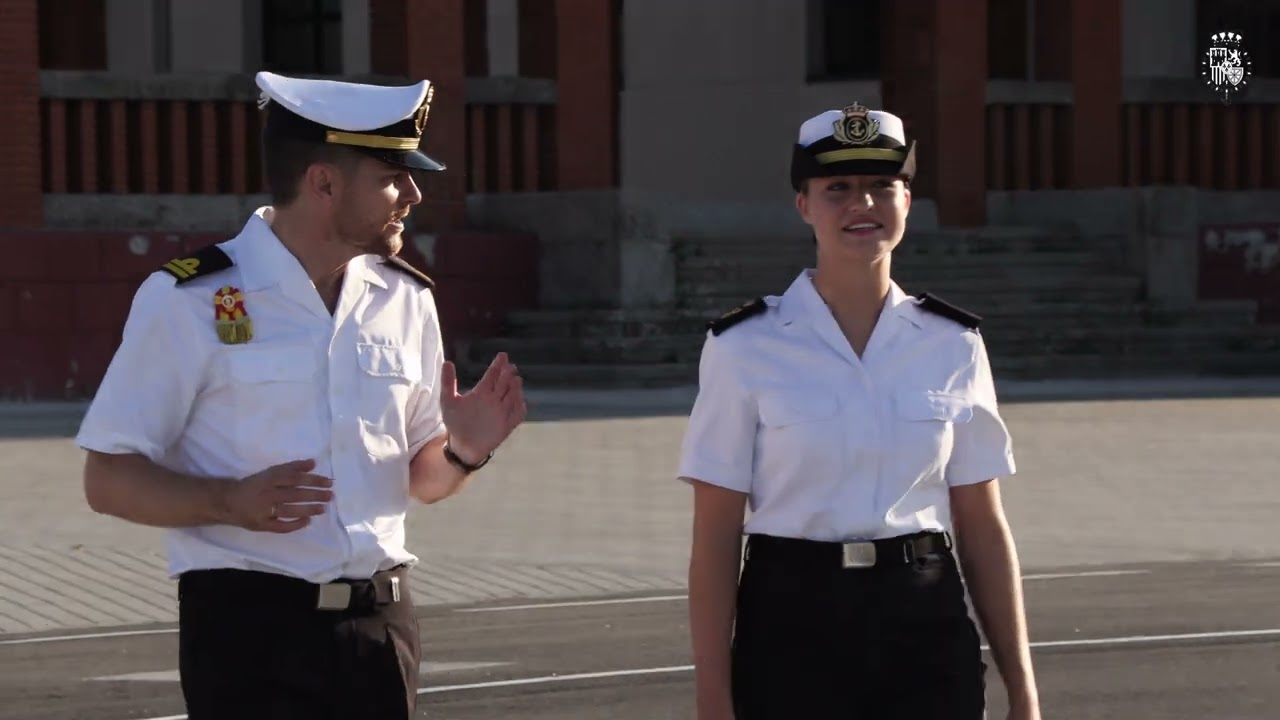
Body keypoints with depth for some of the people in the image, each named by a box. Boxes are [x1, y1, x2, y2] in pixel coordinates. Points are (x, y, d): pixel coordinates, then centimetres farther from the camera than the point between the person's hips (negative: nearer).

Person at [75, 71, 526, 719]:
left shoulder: (406, 299, 11)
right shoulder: (188, 301, -6)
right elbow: (109, 480, -7)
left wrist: (463, 453, -3)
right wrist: (232, 502, -23)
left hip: (381, 620, 5)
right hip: (247, 625, -5)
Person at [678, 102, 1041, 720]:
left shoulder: (954, 345, 4)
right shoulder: (744, 347, -4)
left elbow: (983, 528, 8)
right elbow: (714, 538, -4)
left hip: (928, 630, 2)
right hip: (792, 630, -2)